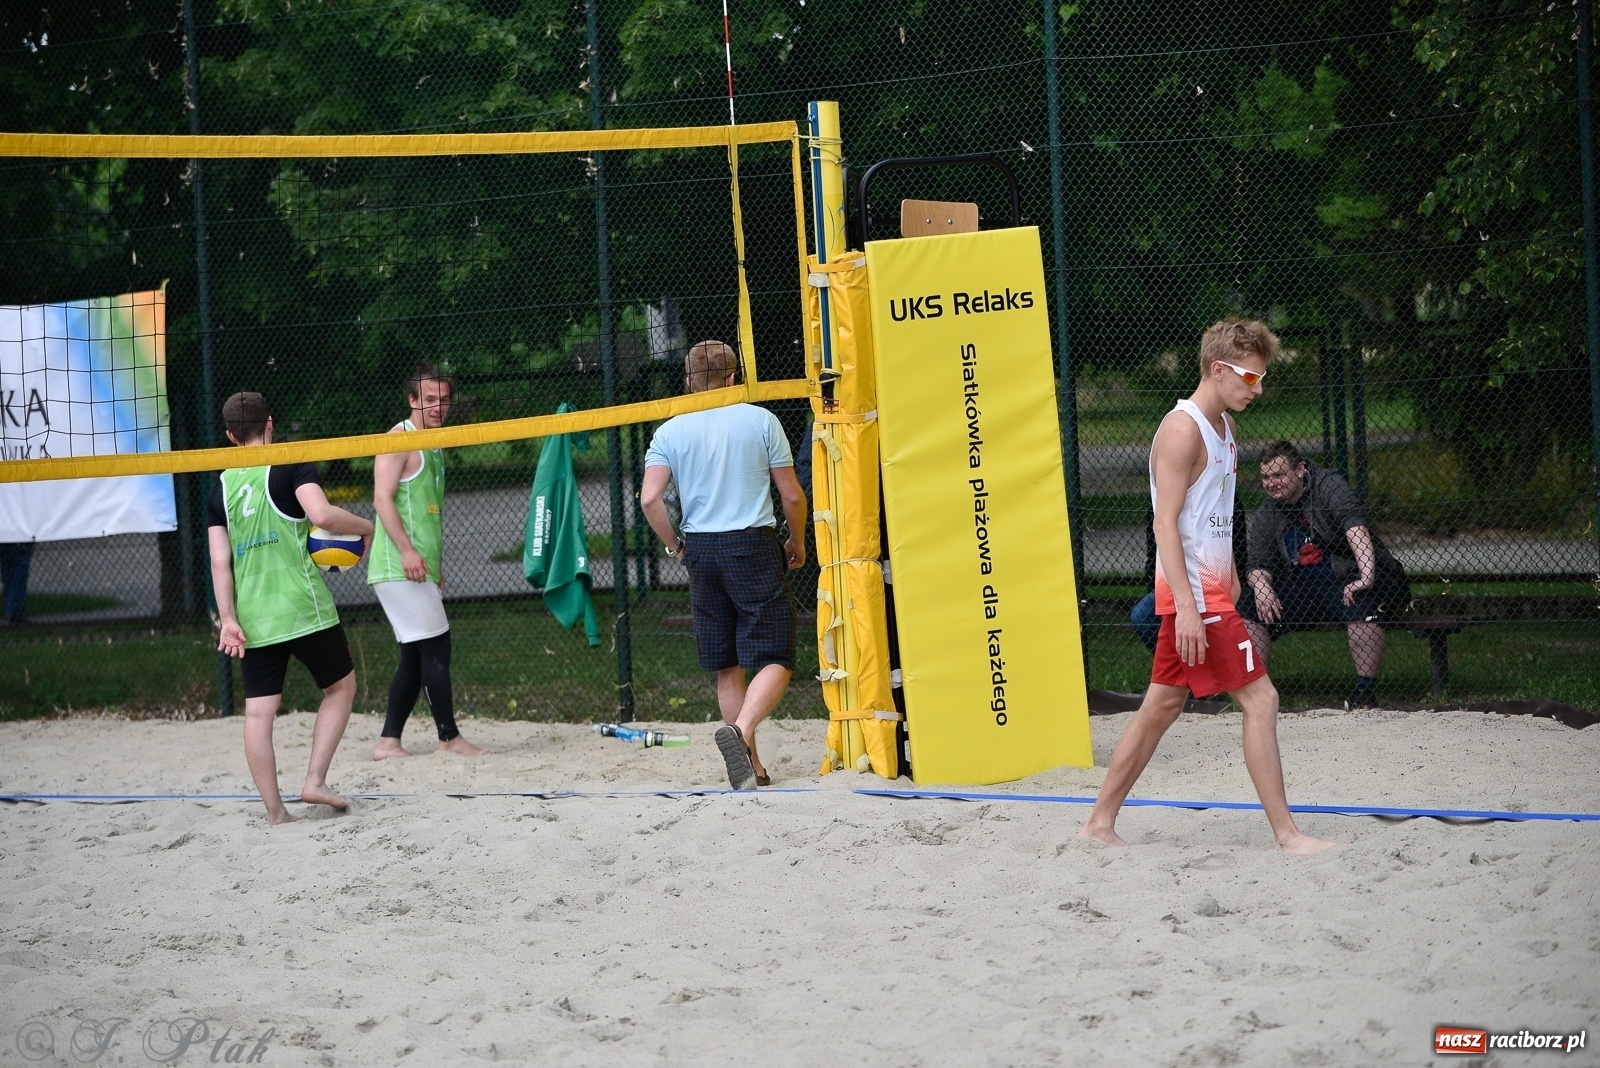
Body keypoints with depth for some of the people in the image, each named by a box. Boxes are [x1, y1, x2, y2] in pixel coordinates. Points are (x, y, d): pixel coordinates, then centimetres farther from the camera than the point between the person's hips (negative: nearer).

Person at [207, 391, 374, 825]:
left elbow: (220, 561, 5)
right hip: (303, 608, -4)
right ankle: (315, 781, 3)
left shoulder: (222, 487, 11)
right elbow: (321, 514, -18)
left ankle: (275, 810, 1)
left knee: (259, 712, 3)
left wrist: (228, 619, 3)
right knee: (340, 686, 14)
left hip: (253, 619, 4)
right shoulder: (291, 465, -2)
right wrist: (365, 526, -1)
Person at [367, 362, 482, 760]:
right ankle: (449, 737, -5)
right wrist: (407, 550, -26)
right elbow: (383, 499, -17)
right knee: (436, 647, -10)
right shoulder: (399, 440, -8)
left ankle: (388, 742, 11)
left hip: (419, 570, 10)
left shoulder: (434, 448, 20)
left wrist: (437, 565, 24)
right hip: (398, 568, -10)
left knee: (416, 656, 9)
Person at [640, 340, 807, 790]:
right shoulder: (760, 420, 0)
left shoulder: (670, 432, 4)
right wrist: (797, 543, 17)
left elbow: (650, 499, -7)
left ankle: (751, 766, 13)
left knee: (728, 667, 12)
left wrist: (675, 546, 8)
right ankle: (741, 730, -31)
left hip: (701, 551, 3)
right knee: (773, 659, -5)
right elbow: (792, 496, 1)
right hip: (754, 547, -3)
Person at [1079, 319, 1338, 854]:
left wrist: (1230, 578, 20)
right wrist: (1187, 605, -25)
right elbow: (1166, 521, -20)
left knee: (1161, 706, 12)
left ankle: (1100, 822, 17)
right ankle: (1286, 834, -8)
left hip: (1207, 593, 10)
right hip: (1192, 593, -10)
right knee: (1260, 699, -10)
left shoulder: (1222, 429, 15)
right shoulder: (1182, 429, -15)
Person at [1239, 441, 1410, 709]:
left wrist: (1366, 576, -41)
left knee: (1362, 606, -38)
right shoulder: (1265, 516, 9)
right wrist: (1260, 584, -21)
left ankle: (1365, 691, -27)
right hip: (1299, 590, 6)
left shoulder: (1328, 487, -11)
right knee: (1248, 608, -12)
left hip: (1348, 581, -6)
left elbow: (1354, 525, -26)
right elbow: (1258, 563, 6)